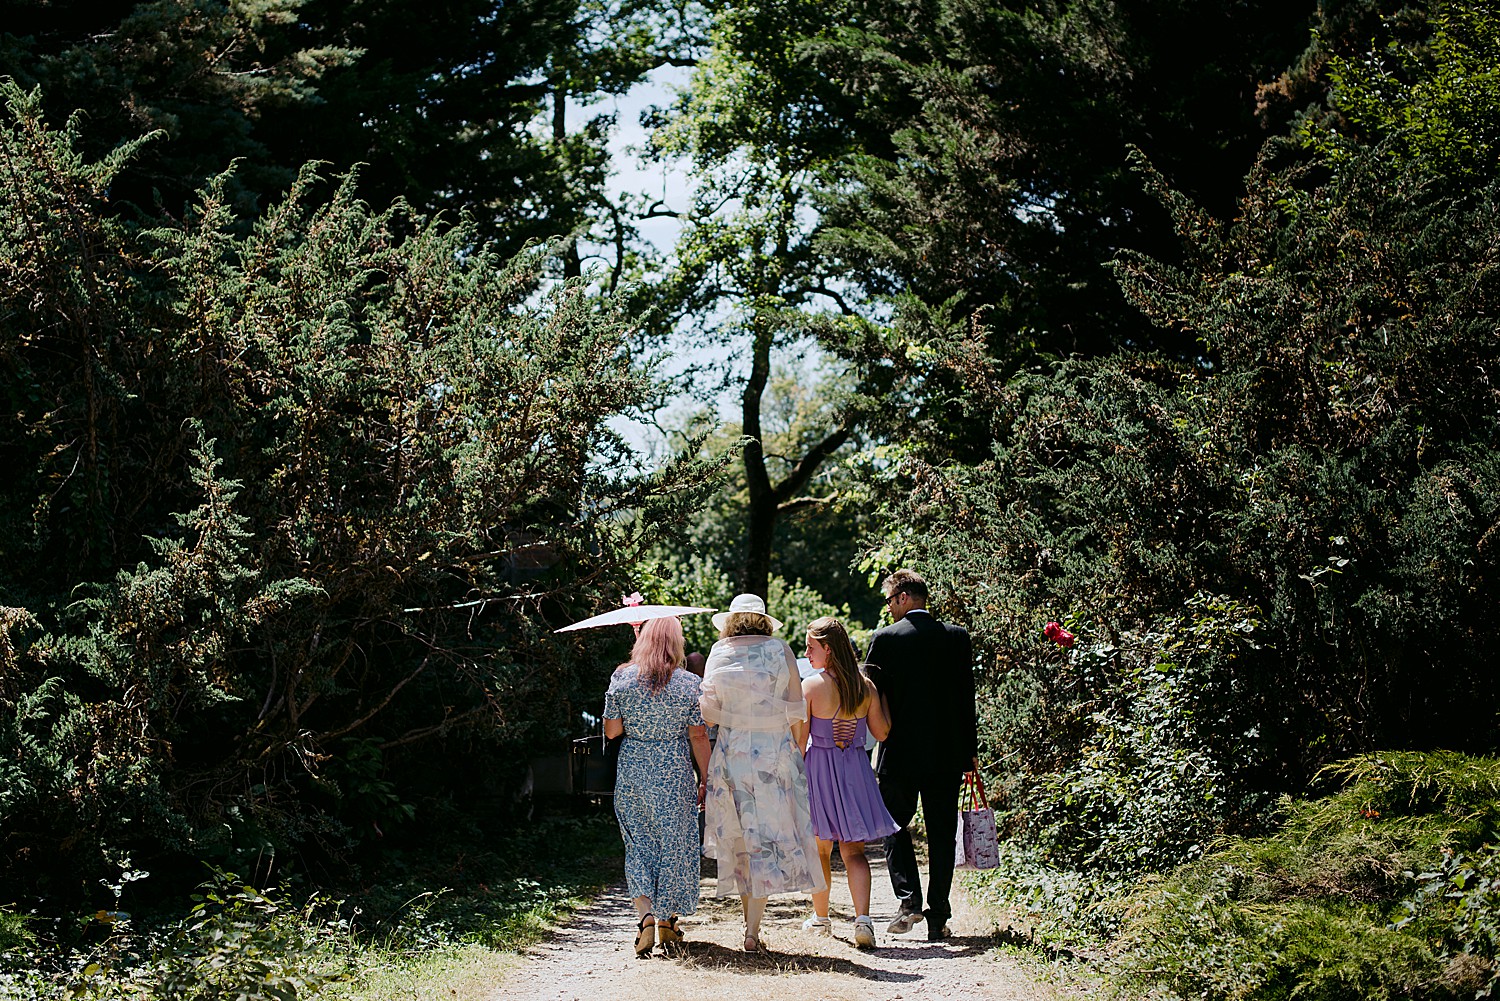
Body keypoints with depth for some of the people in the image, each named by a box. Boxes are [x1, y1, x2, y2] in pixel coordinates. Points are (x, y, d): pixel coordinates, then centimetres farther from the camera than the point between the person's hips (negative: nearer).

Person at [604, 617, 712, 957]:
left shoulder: (622, 678, -4)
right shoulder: (689, 684, -7)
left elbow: (611, 730, -1)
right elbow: (698, 737, -4)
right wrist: (706, 780, 4)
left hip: (631, 772, 1)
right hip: (675, 774, -1)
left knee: (639, 844, 11)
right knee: (675, 843, 11)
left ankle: (645, 914, -7)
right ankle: (667, 921, 18)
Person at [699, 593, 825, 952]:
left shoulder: (719, 654, 2)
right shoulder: (780, 651, -1)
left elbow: (709, 713, 2)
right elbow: (796, 711, 0)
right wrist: (797, 750, 12)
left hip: (731, 753, 1)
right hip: (775, 753, -1)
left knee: (739, 837, 12)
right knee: (769, 836, 1)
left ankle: (750, 919, 16)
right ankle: (753, 930, -5)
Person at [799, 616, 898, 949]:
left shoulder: (810, 686, -12)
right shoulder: (865, 686, -3)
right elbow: (881, 733, 3)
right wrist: (882, 697, 13)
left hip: (819, 767, -2)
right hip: (856, 770, 2)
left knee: (820, 848, 15)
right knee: (854, 850, 5)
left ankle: (820, 917, 28)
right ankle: (863, 918, -13)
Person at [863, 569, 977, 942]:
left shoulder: (885, 638, -6)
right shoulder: (957, 637, 2)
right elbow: (967, 697, 4)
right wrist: (970, 750, 11)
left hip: (900, 751, -2)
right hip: (947, 755, 3)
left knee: (894, 825, 13)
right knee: (941, 834, 7)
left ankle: (909, 898, -4)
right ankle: (938, 918, 8)